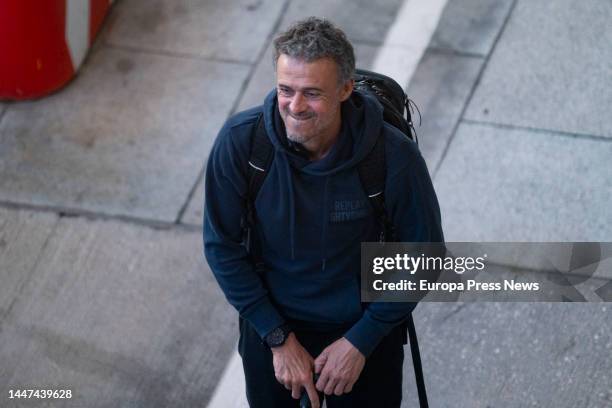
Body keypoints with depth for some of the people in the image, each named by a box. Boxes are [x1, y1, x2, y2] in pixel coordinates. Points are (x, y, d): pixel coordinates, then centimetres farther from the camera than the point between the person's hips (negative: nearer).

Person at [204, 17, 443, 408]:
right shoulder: (239, 140, -24)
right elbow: (223, 246, -12)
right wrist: (279, 339, -12)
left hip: (365, 330, -1)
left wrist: (361, 340, -13)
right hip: (269, 325, 1)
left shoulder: (395, 155, -28)